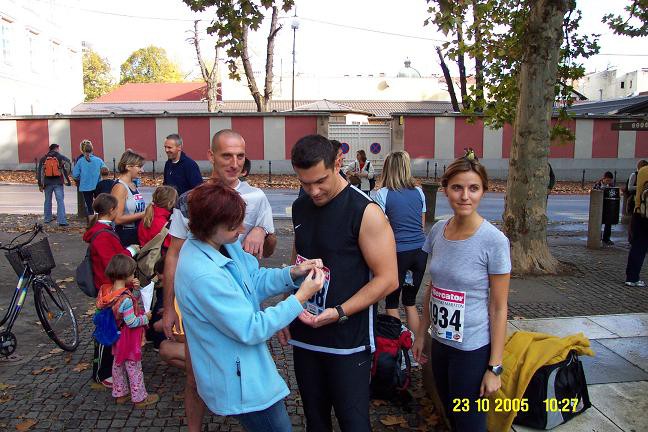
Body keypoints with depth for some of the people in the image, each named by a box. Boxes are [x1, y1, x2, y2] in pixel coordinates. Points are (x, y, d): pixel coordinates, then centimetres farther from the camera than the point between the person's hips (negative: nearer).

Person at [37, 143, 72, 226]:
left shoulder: (43, 159, 8)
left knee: (47, 201, 17)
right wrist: (68, 181, 1)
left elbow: (39, 172, 8)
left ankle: (47, 219, 26)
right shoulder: (61, 157, -1)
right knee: (60, 201, -5)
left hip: (47, 183, 3)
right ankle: (62, 221, -13)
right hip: (58, 183, -3)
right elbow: (66, 170, -6)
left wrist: (40, 184, 12)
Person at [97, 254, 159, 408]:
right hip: (129, 340, -8)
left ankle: (120, 394, 38)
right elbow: (132, 322, -28)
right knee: (134, 368, 8)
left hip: (116, 337, 8)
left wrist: (136, 290, -9)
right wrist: (145, 317, -13)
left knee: (118, 365, 22)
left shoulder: (110, 291, -6)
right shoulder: (126, 298, -32)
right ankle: (140, 398, 23)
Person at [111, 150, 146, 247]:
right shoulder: (120, 187, -13)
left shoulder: (133, 185, 12)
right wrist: (142, 214, -17)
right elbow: (118, 219, -19)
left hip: (138, 234, 8)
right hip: (125, 236, -8)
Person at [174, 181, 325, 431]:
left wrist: (292, 273, -14)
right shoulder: (204, 277, -33)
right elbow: (250, 330, -27)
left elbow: (255, 280, 3)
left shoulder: (224, 244, -5)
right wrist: (300, 298, -23)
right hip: (240, 382, -9)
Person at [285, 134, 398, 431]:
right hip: (304, 335, 6)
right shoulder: (300, 207, 5)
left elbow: (388, 279, -15)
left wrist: (338, 313, -22)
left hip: (348, 340, -6)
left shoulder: (365, 212, -16)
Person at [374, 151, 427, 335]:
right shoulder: (418, 192, 7)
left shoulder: (383, 194, -7)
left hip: (398, 252, -5)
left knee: (391, 303, 11)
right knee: (410, 301, 18)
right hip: (420, 251, 5)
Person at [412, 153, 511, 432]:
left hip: (473, 349, -5)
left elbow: (499, 308, -13)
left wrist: (494, 367, -11)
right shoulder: (438, 230, -2)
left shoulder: (494, 241, -17)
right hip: (441, 342, 5)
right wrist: (421, 334, 11)